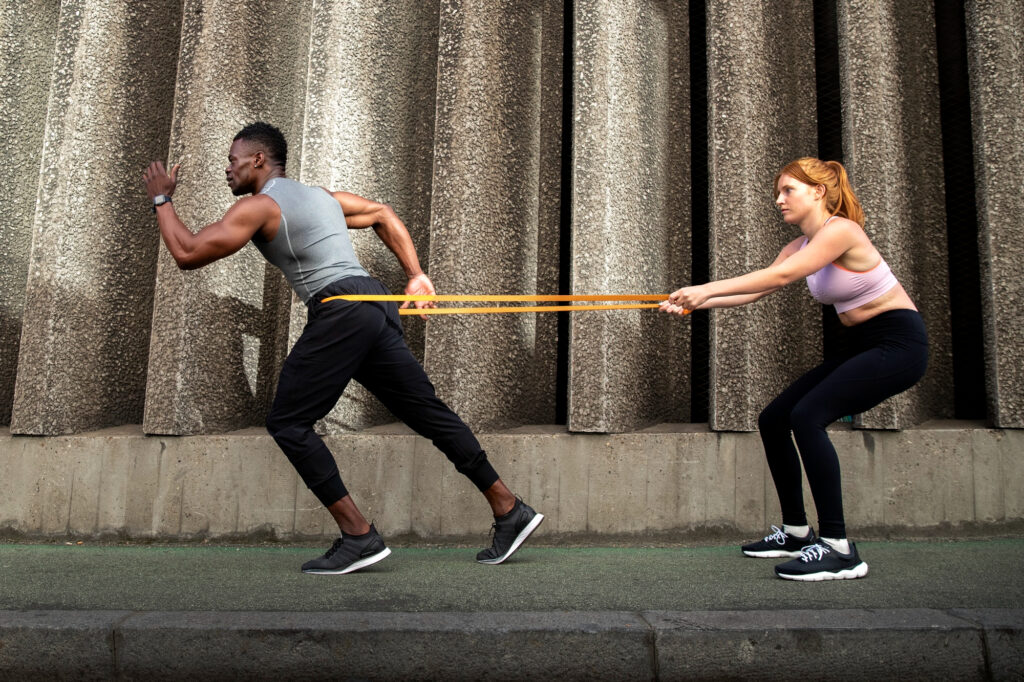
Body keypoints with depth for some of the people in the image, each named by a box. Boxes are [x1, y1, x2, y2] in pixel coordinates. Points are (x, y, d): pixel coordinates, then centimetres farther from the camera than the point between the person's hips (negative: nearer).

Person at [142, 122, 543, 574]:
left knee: (287, 423, 0)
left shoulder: (258, 206, 3)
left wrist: (161, 200, 17)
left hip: (339, 312, -8)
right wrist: (416, 276, 27)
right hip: (376, 304, 9)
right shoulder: (322, 196, 27)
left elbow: (188, 254, 1)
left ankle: (358, 536, -4)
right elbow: (383, 215, 33)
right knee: (428, 413, 11)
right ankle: (510, 511, 15)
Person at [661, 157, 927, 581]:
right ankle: (796, 532, 16)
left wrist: (705, 289, -31)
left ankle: (838, 549, -22)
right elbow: (753, 292, 0)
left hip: (899, 343, -9)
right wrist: (693, 303, -11)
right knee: (773, 420, 4)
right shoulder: (800, 246, 9)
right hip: (861, 346, 9)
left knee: (807, 415, -27)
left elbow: (780, 276, -30)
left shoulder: (840, 230, -17)